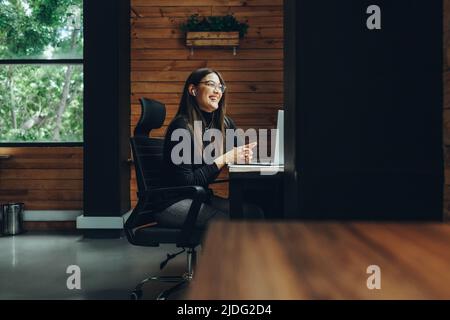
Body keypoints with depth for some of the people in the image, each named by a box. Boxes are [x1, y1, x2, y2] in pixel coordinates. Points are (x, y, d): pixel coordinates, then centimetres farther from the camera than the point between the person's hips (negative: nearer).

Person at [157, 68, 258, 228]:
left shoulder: (225, 124, 6)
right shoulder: (181, 127, -16)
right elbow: (186, 182, -19)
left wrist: (244, 154, -10)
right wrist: (224, 159, -20)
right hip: (172, 202, -7)